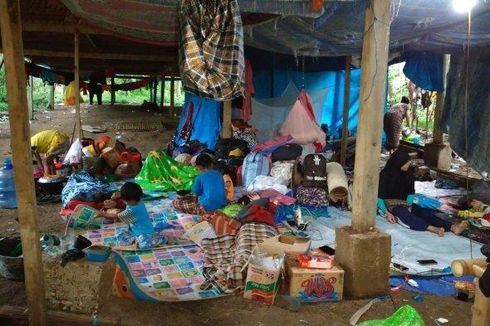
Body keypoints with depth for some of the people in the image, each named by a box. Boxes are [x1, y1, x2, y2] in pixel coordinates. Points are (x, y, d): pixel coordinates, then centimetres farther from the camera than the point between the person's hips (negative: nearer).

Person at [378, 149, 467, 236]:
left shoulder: (408, 173, 0)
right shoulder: (385, 175, -15)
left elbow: (410, 193, 5)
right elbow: (379, 197, -15)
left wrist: (409, 207, -12)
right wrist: (387, 213, -26)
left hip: (404, 203, 5)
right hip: (389, 204, -5)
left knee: (424, 212, -23)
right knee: (403, 213, -37)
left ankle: (453, 227, -44)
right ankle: (432, 229, -60)